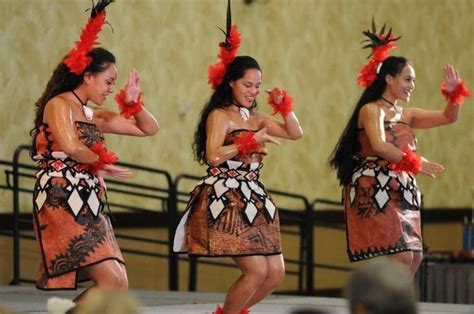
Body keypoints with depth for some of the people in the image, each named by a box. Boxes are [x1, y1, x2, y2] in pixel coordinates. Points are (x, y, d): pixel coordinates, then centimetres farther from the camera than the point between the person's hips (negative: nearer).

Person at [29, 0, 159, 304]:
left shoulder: (93, 115, 21)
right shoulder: (59, 104, -3)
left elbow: (149, 128, 26)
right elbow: (69, 147, -21)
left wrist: (133, 103, 9)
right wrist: (101, 162, -5)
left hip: (88, 206, 9)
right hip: (62, 202, -9)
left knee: (117, 284, 1)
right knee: (113, 281, -19)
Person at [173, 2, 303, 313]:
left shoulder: (257, 119, 17)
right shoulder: (220, 116, -5)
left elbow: (295, 133, 20)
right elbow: (213, 156, -17)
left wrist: (283, 105, 8)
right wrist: (250, 142, -19)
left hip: (253, 201, 8)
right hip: (226, 201, -8)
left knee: (276, 272, 3)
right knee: (257, 271, -14)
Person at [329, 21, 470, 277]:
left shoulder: (405, 114, 16)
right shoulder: (371, 110, -7)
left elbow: (448, 117, 19)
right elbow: (379, 146, -25)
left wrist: (454, 92, 2)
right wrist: (414, 162, -29)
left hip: (400, 194, 9)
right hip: (375, 192, -9)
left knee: (414, 256, 6)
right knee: (401, 256, -18)